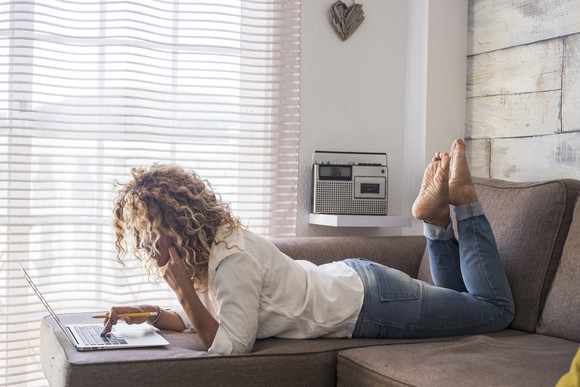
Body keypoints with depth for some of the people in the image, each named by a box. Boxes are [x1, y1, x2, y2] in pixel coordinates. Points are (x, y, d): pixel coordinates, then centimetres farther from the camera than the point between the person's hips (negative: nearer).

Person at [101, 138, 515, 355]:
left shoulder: (232, 259, -31)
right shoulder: (201, 250, -4)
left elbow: (229, 345, -28)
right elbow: (207, 319, 5)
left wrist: (182, 290, -30)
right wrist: (153, 314, -11)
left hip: (371, 303, -8)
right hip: (351, 281, 8)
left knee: (497, 308, 8)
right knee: (455, 297, 30)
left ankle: (461, 200, 13)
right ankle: (434, 214, 21)